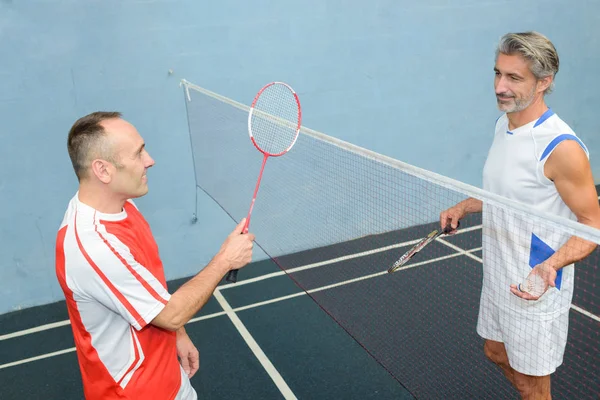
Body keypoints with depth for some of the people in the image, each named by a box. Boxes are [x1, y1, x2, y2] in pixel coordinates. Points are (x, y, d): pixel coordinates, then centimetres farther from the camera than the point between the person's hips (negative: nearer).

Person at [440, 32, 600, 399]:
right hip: (497, 277, 8)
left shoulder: (561, 147, -25)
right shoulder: (504, 124, 1)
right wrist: (464, 207, 3)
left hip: (533, 289, -8)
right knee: (497, 353, 27)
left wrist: (552, 264, -36)